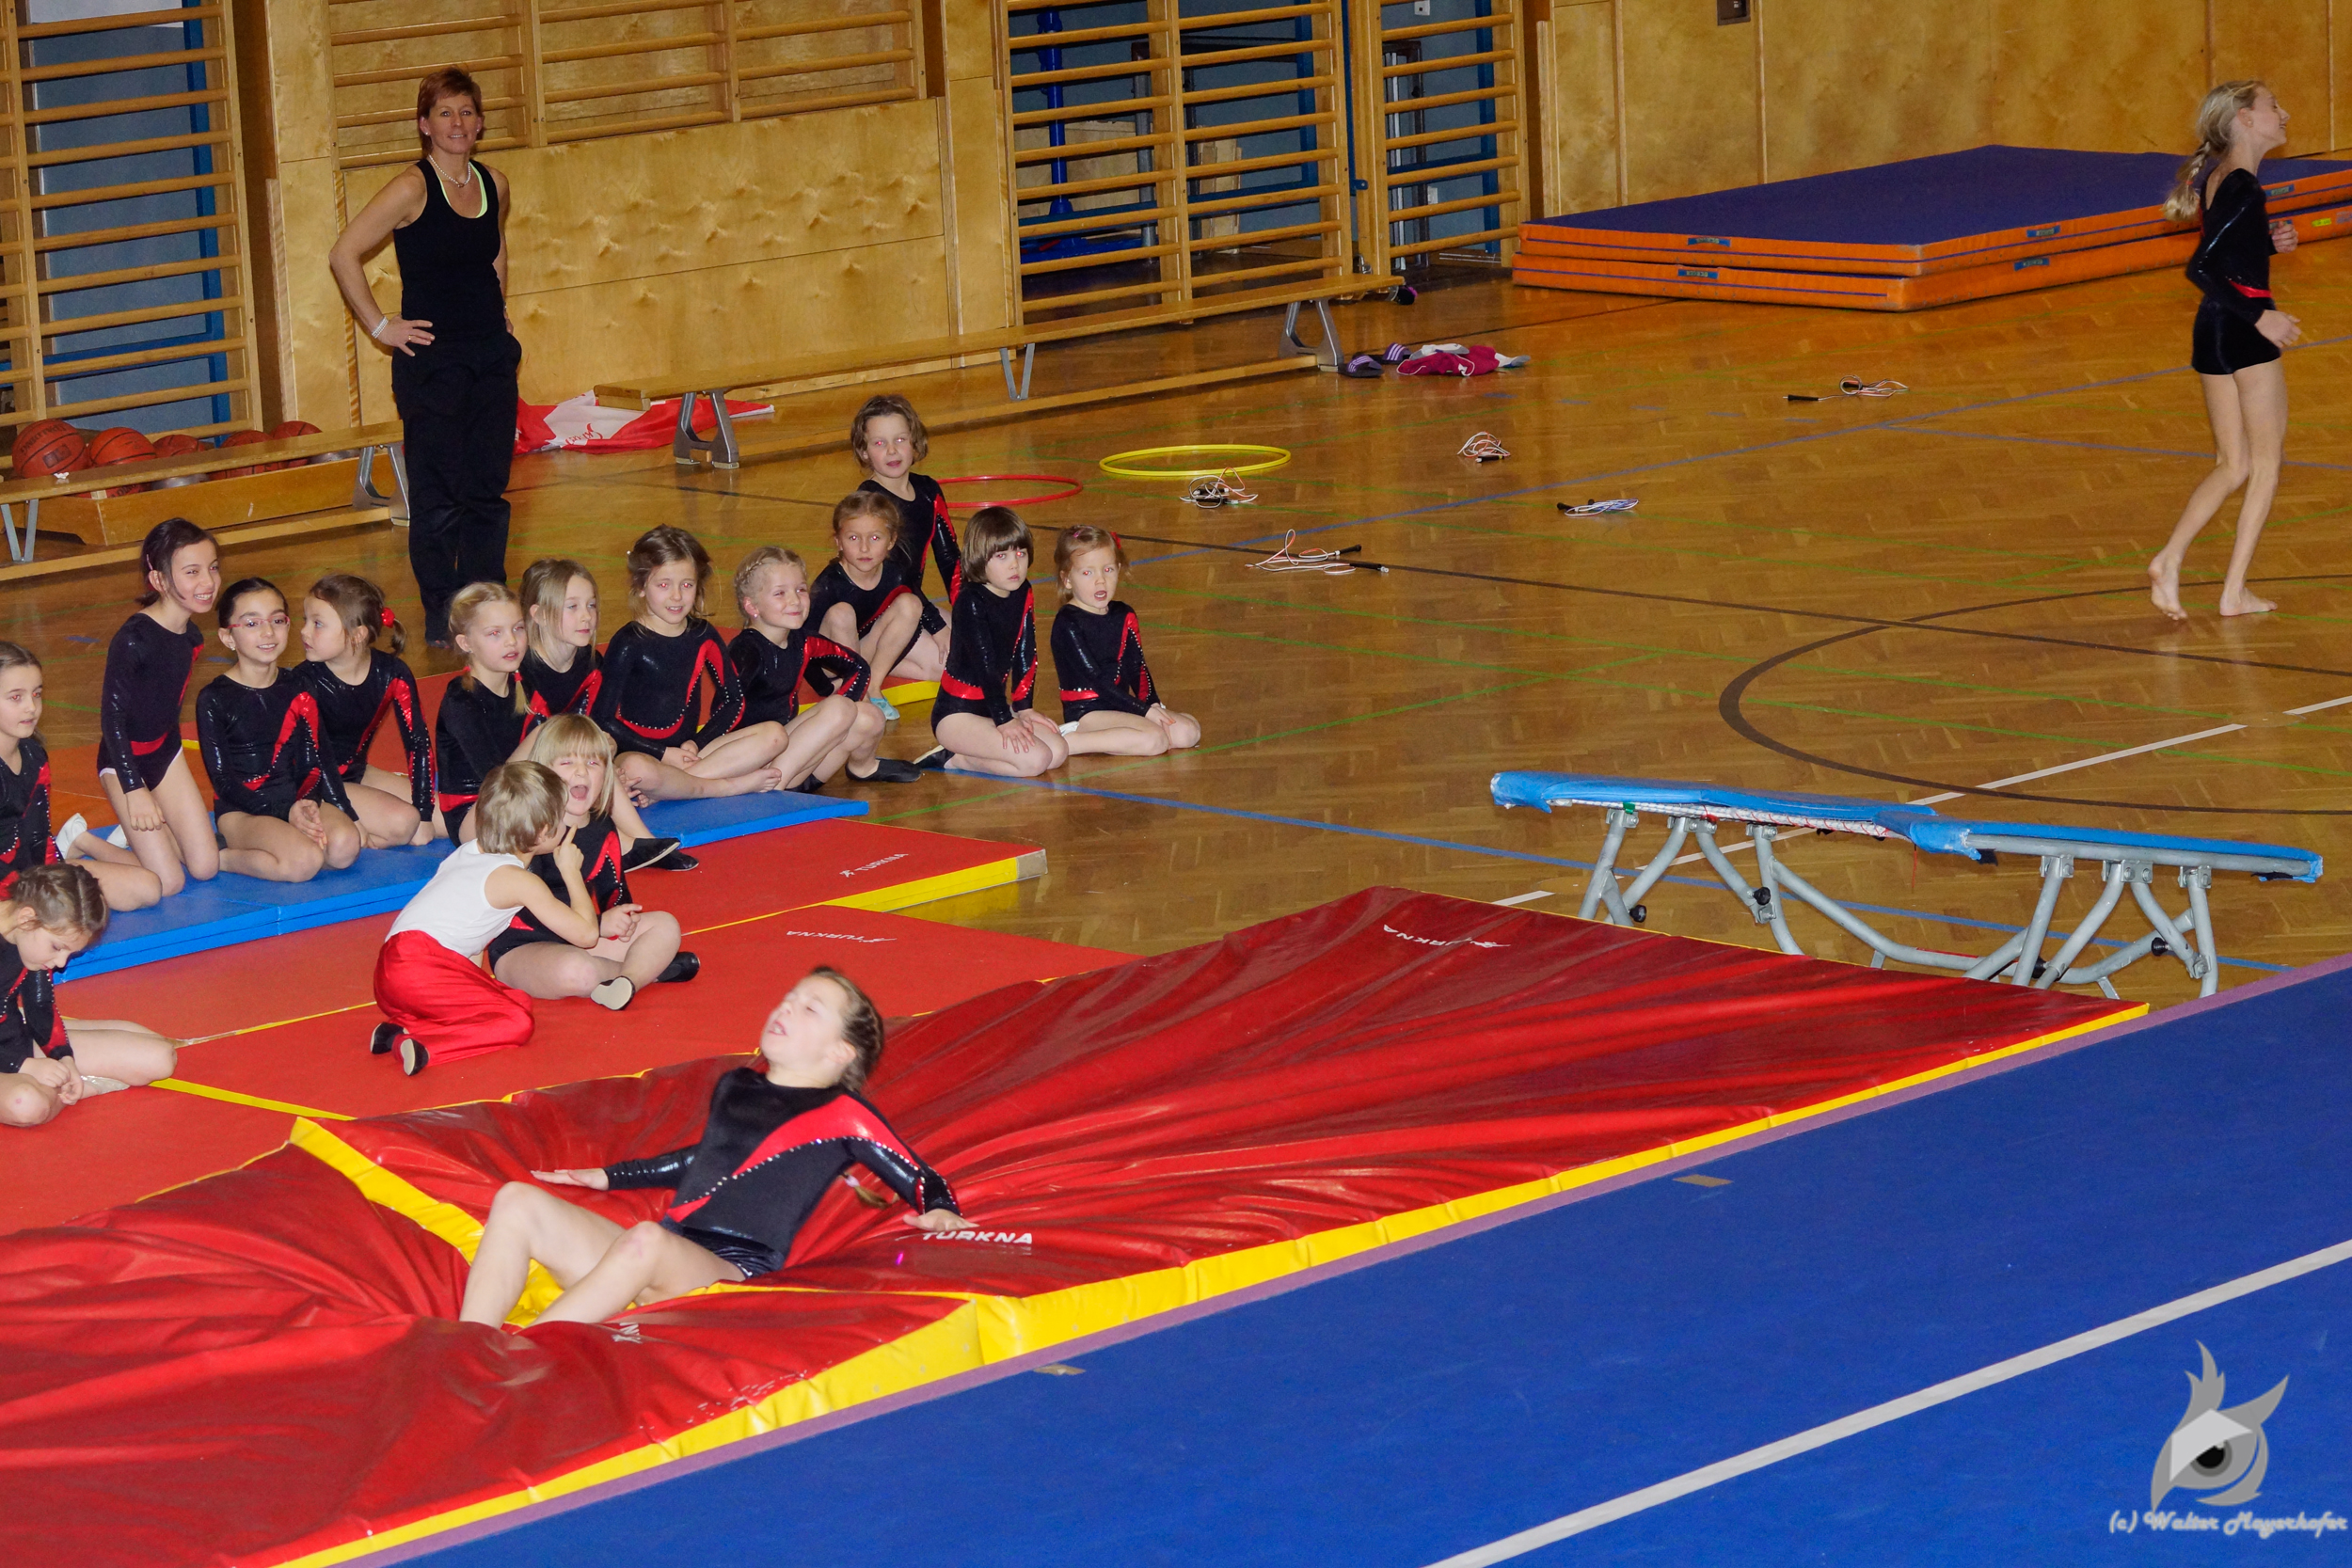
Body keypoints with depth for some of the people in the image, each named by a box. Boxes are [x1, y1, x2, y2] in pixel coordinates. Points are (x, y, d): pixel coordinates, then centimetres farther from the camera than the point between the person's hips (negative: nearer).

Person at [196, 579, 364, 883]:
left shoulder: (297, 689, 8)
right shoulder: (214, 699, -5)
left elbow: (312, 759, 7)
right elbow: (222, 778, -9)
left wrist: (309, 802, -16)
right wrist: (285, 813, -18)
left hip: (296, 799, 5)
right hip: (241, 810, -5)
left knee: (345, 846, -27)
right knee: (305, 862, -32)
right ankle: (222, 858, -7)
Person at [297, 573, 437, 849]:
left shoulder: (391, 674, -12)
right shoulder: (306, 681, -22)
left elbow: (418, 741, -9)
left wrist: (425, 816, -13)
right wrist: (352, 820, -27)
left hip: (356, 772, 6)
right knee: (401, 822, -26)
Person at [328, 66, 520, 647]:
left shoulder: (493, 185, 7)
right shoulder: (412, 189, -12)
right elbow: (344, 256, -13)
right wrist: (380, 326, -11)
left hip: (492, 354, 6)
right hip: (432, 361, -6)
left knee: (488, 491, 8)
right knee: (438, 496, -4)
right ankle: (440, 616, 3)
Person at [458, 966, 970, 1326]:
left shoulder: (842, 1115, 8)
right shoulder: (735, 1088, 27)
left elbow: (918, 1179, 9)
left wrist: (940, 1211, -13)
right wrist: (607, 1177, 45)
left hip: (733, 1270, -7)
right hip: (658, 1262, 7)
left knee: (646, 1241, -41)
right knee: (517, 1202, -11)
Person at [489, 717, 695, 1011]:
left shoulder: (603, 831, 7)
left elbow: (615, 892, 14)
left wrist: (623, 917, -12)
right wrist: (598, 924, -26)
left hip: (580, 940, 8)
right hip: (519, 947, -8)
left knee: (665, 926, 1)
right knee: (575, 972, -39)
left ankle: (627, 980, -26)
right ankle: (647, 967, -12)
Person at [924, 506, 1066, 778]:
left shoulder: (1024, 595, 4)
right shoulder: (972, 603, -20)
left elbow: (1026, 654, 7)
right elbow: (984, 663, -22)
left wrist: (1023, 707, 3)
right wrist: (1004, 720, -22)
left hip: (992, 704, 9)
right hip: (956, 713, -9)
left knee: (1059, 752, -6)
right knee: (1034, 760, -23)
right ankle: (952, 759, -6)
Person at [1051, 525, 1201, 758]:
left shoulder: (1124, 617, 11)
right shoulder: (1067, 623, -13)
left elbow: (1138, 669, 9)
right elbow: (1094, 678, -17)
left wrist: (1153, 705, -10)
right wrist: (1144, 710, -17)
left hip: (1120, 708, 8)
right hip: (1085, 712, -8)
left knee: (1188, 731, -8)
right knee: (1154, 739, -28)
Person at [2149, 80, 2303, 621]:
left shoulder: (2219, 178, 11)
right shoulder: (2243, 187, -17)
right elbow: (2201, 268, -24)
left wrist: (2269, 242, 8)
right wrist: (2261, 317, -22)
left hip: (2211, 331, 9)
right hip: (2245, 330, -9)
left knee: (2233, 465, 13)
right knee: (2266, 463, 4)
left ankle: (2169, 560, -3)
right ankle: (2236, 590, 3)